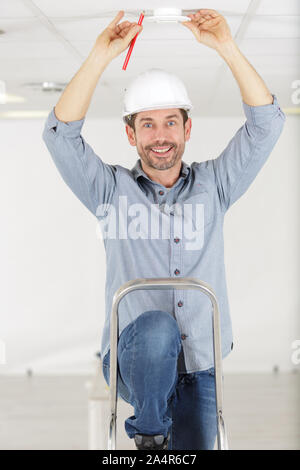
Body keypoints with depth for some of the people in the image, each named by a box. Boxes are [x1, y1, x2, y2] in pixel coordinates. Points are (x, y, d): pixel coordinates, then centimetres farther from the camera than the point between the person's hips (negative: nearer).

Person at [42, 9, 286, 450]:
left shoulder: (212, 185, 6)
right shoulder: (112, 190, 2)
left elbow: (266, 123, -2)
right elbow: (60, 133, -11)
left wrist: (226, 47, -11)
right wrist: (101, 56, -17)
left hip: (199, 368, 3)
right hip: (134, 360, -2)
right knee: (157, 327, -34)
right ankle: (149, 430, -12)